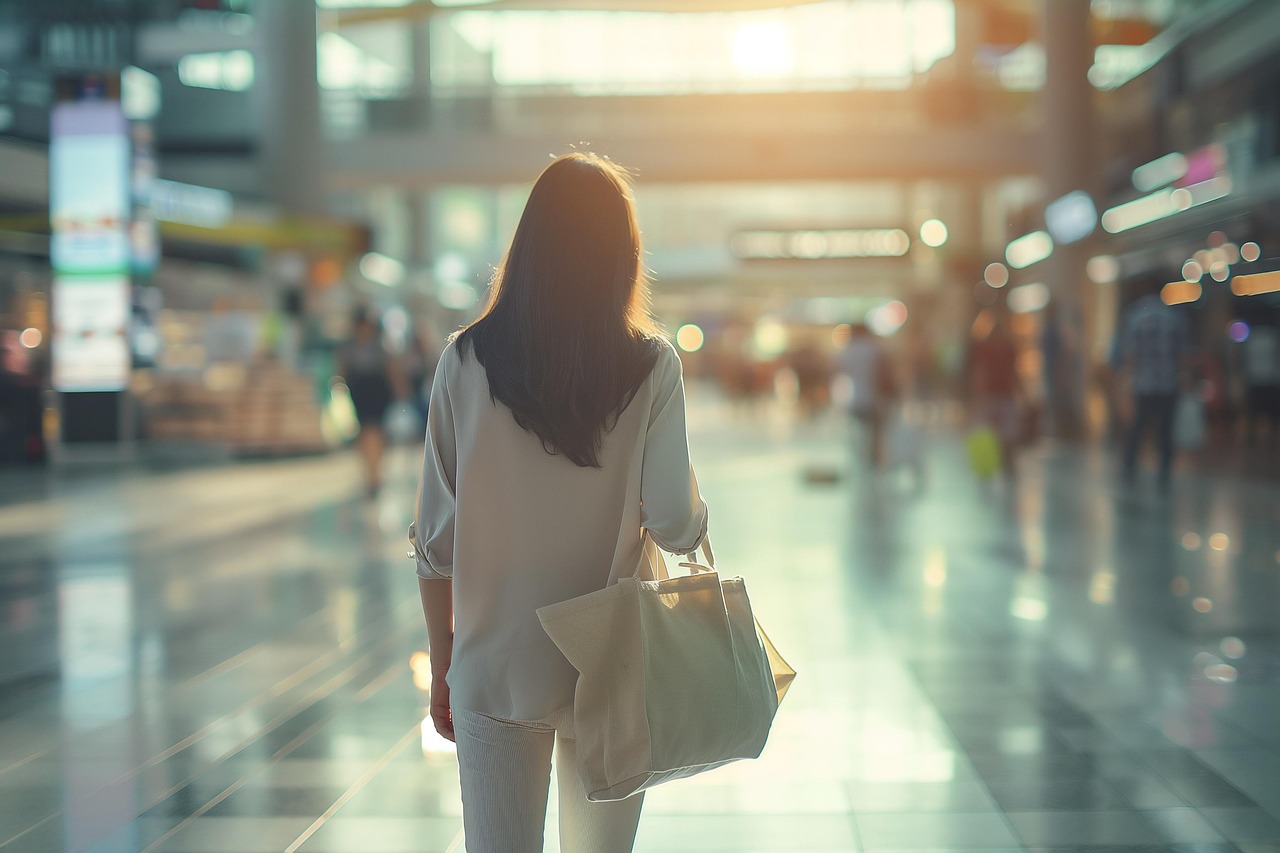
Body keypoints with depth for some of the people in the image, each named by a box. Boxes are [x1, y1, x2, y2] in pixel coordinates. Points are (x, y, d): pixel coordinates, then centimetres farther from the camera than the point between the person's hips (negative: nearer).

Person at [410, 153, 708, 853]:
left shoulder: (465, 362, -5)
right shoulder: (650, 367, -8)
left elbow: (436, 539, -2)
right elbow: (675, 526, -13)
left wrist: (442, 667, 9)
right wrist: (696, 515, 10)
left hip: (492, 670, 0)